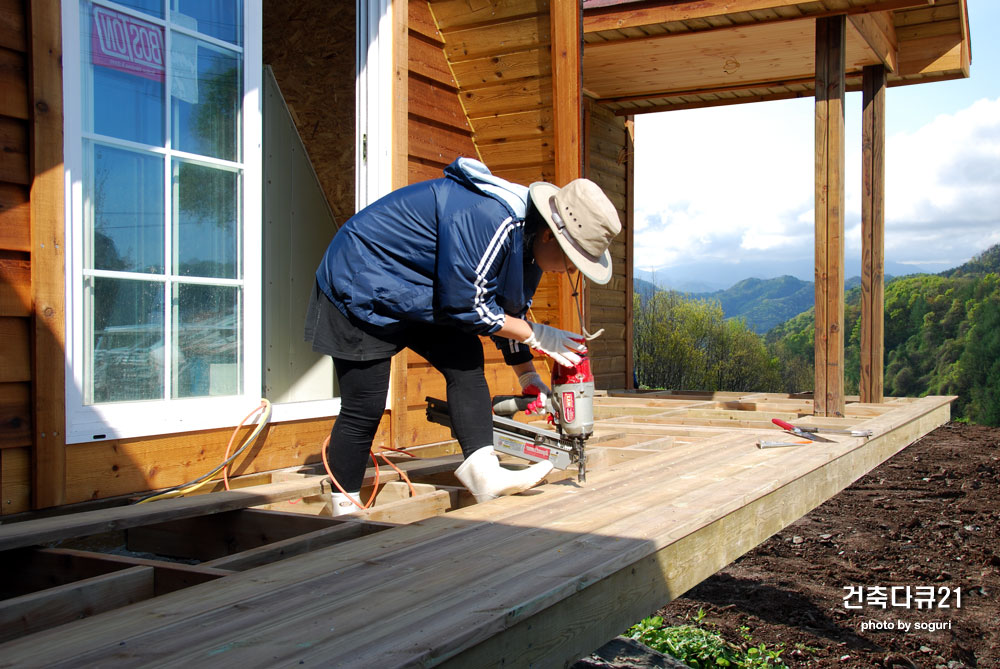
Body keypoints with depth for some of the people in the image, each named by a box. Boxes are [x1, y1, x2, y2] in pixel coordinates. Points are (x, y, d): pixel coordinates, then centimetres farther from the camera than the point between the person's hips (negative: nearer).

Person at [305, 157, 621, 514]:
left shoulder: (528, 234, -1)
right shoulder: (486, 219, -33)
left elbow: (508, 308, 11)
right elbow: (465, 307, -27)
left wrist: (528, 375, 9)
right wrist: (536, 336, -18)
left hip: (416, 294, 9)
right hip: (361, 289, -9)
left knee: (466, 358, -7)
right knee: (364, 408, -5)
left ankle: (482, 471, -13)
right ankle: (344, 506, 9)